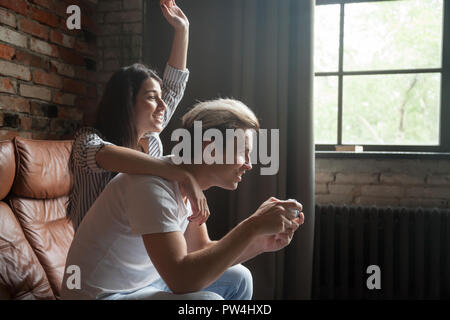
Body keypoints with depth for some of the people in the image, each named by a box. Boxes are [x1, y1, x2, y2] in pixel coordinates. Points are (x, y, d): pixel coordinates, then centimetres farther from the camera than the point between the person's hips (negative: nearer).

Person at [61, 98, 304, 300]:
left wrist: (261, 244, -9)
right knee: (208, 300, -28)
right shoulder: (153, 185, -27)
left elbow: (201, 250, 6)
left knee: (238, 278, 9)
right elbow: (181, 279, -34)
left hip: (146, 280, 9)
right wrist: (252, 226, -30)